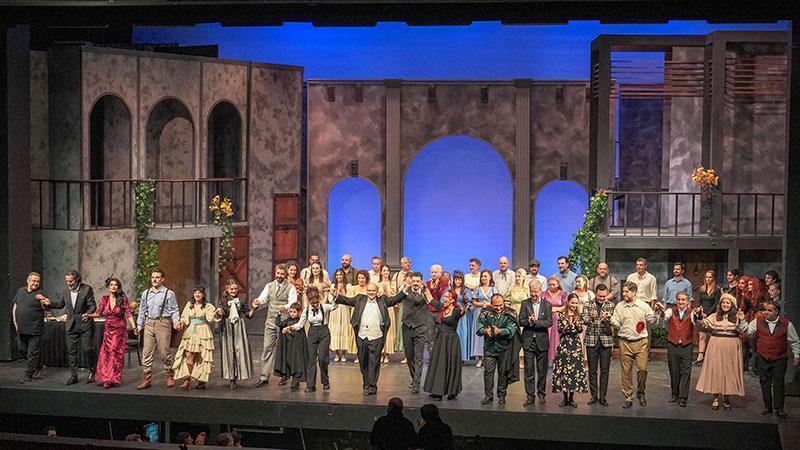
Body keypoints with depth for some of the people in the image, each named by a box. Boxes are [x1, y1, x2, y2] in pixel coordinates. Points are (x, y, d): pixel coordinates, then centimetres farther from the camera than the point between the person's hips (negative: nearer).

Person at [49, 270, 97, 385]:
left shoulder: (87, 289, -8)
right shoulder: (65, 291, 5)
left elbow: (92, 305, -8)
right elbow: (60, 304, 16)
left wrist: (88, 314, -25)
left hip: (85, 324, -4)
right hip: (71, 325, 4)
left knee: (87, 349, -5)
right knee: (71, 351, 5)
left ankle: (92, 372, 14)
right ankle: (73, 375, 12)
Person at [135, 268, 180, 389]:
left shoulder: (169, 294, 0)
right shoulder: (146, 293, 13)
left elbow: (174, 311, 0)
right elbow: (142, 311, 18)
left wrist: (176, 322, -15)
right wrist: (139, 326, 14)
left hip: (163, 323, -4)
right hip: (149, 323, 4)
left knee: (164, 352, -2)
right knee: (146, 352, 1)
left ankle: (170, 377, 15)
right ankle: (146, 379, 6)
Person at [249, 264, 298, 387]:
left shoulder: (290, 287, -3)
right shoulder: (269, 286, 10)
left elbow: (292, 302, -17)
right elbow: (263, 298, -4)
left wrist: (285, 307, -39)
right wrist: (258, 302, -28)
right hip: (270, 321, 3)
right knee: (267, 348, 1)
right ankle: (264, 377, 3)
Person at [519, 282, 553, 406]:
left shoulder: (547, 305, 2)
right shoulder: (525, 303, 4)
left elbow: (549, 322, -8)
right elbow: (521, 322, -2)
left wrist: (536, 322, -18)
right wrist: (529, 321, -21)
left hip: (542, 341, 0)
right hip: (528, 340, 0)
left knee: (542, 370, 7)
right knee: (529, 370, 1)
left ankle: (541, 393, 19)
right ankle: (530, 396, 5)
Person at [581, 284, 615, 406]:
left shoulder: (611, 305, 4)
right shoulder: (588, 305, 4)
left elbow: (613, 322, -4)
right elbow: (585, 320, -5)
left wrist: (606, 319, -26)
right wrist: (591, 317, -27)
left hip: (606, 340, 0)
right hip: (591, 340, 0)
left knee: (605, 370, 1)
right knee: (592, 370, 4)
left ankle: (603, 396, 8)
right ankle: (594, 395, 13)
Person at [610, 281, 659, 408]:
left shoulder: (644, 305, 4)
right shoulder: (619, 306, 8)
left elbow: (651, 319, 7)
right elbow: (615, 323, 8)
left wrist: (659, 314, -12)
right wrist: (612, 321, -12)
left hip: (641, 342, -1)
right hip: (625, 342, 1)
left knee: (642, 368, -10)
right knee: (626, 371, 3)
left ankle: (640, 393, 14)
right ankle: (628, 398, 13)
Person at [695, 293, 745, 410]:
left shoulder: (736, 318, 2)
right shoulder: (714, 316, 5)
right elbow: (701, 325, 0)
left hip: (731, 348, -1)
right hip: (716, 347, 1)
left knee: (729, 371, 4)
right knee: (715, 370, 2)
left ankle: (727, 398, 17)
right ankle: (716, 398, 12)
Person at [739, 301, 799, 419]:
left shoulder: (786, 324, -4)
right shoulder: (758, 322, 0)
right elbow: (747, 330, 4)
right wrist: (742, 321, -11)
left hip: (780, 359, -2)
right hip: (763, 358, 2)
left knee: (778, 383, -2)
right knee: (764, 382, 7)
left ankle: (779, 409, 4)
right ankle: (767, 406, 19)